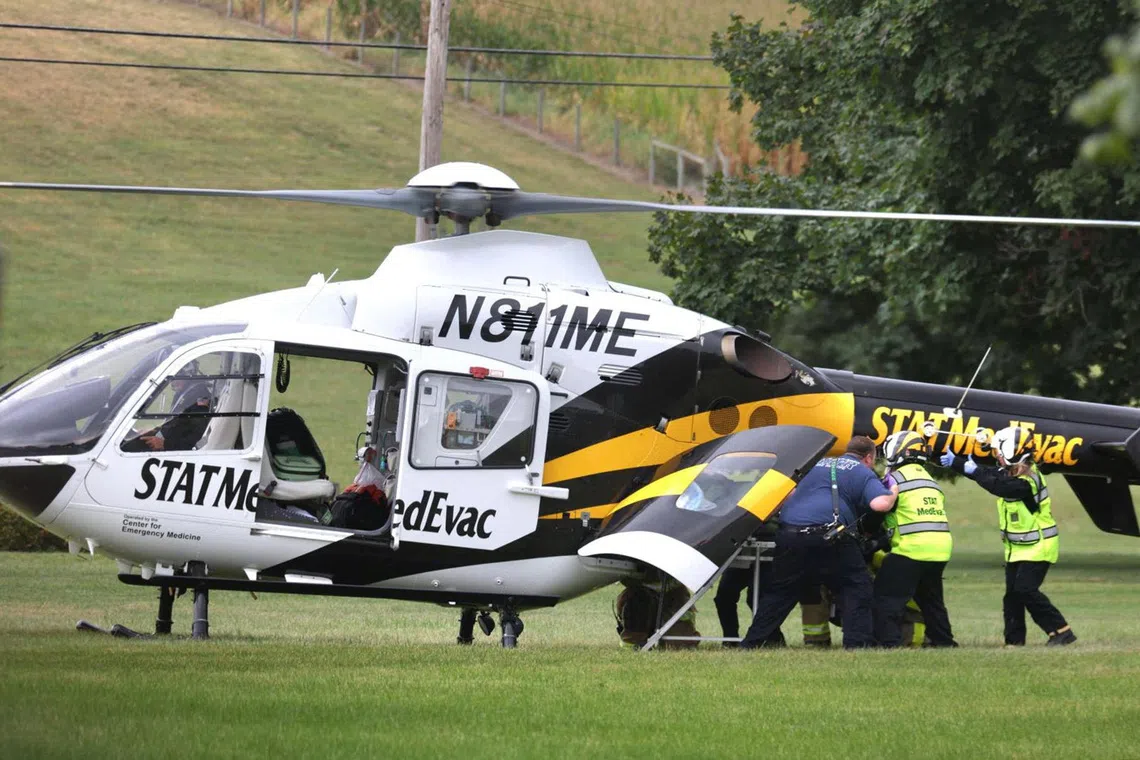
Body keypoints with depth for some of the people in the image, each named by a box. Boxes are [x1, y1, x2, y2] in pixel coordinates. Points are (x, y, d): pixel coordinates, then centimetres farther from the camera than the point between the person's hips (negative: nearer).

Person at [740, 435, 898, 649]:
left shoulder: (819, 464, 29)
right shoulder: (863, 473, 11)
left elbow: (790, 494, 32)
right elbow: (879, 504, -6)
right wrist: (893, 493, 13)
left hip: (789, 534, 5)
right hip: (825, 535, -5)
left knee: (778, 592, 16)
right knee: (857, 588, 6)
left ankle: (750, 644, 17)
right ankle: (857, 642, -4)